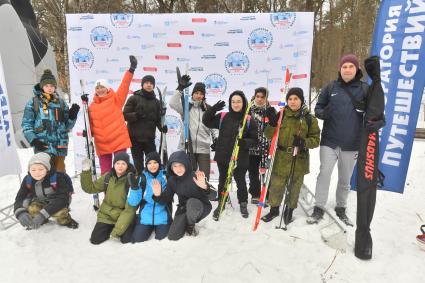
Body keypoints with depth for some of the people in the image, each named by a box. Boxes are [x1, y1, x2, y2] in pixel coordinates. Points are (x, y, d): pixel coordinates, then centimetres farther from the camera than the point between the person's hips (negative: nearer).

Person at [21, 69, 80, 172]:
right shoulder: (33, 102, 4)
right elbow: (26, 124, 2)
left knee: (60, 173, 12)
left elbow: (67, 126, 12)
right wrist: (33, 140, -11)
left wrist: (72, 116, -6)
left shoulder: (61, 103, 12)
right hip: (42, 146, -3)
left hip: (60, 146, 3)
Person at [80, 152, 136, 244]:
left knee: (126, 239, -21)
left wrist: (117, 230, -22)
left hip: (124, 216, -3)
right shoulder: (107, 177, -4)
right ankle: (110, 228, 21)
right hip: (106, 215, 4)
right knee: (95, 239, -8)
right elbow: (90, 188, 4)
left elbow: (130, 209, -21)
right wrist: (86, 171, -11)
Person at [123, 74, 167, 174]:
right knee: (138, 164, 5)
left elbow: (158, 119, 11)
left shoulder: (156, 101, 13)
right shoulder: (134, 98, 2)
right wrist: (136, 115, -21)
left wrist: (162, 127, -9)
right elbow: (125, 115, -3)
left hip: (150, 138, 3)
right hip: (135, 137, -2)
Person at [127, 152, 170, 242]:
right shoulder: (142, 178, -4)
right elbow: (133, 202, -7)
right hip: (146, 217, 1)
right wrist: (134, 187, -23)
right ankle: (150, 228, 24)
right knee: (137, 239, -6)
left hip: (162, 217, -1)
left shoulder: (165, 177, -6)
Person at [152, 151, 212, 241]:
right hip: (183, 208, 4)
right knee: (173, 236, -9)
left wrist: (204, 187, -52)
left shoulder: (196, 176, -24)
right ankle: (186, 222, 22)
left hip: (201, 207, -4)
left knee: (192, 202, -38)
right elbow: (167, 199, -1)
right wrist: (158, 196, -24)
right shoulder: (172, 180, -9)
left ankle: (190, 225, -7)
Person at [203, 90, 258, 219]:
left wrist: (245, 142, -25)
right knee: (222, 181, 16)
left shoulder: (249, 120, -7)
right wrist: (212, 110, -13)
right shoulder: (223, 117, -1)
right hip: (223, 157, 2)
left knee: (240, 181, 15)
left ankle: (243, 204, 37)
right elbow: (206, 121, 4)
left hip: (240, 159, -2)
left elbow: (254, 140, -4)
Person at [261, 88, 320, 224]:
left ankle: (289, 210, 34)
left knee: (294, 188, 13)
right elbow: (271, 136, 2)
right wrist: (272, 124, -17)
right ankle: (274, 208, 30)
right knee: (276, 186, 8)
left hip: (299, 161, 0)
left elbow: (316, 139, 2)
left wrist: (303, 142, -17)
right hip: (281, 159, 1)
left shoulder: (309, 119, -1)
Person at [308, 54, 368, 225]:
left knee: (345, 179, 13)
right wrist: (323, 113, -16)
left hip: (351, 143, 1)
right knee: (324, 174, -3)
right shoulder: (330, 88, 4)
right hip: (329, 141, 0)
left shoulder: (365, 89, 2)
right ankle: (319, 209, 9)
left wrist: (364, 109, -17)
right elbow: (318, 108, 7)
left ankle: (341, 209, 30)